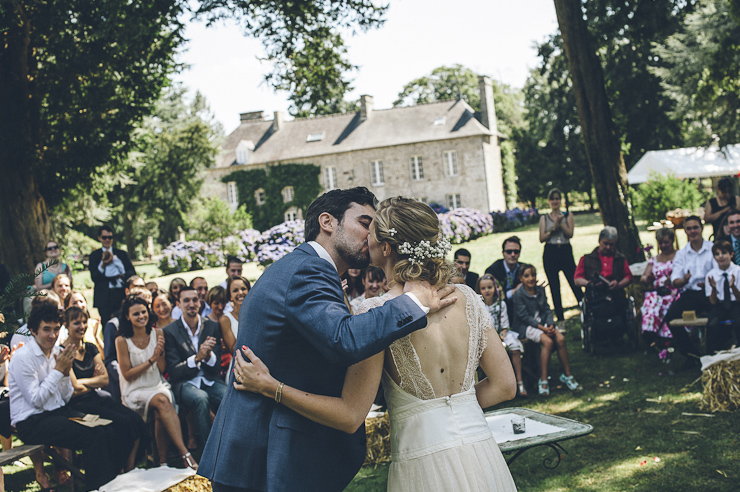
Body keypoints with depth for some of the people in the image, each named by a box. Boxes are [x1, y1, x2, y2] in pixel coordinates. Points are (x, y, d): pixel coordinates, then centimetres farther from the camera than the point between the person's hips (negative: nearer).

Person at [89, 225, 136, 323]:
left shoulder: (122, 254, 17)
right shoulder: (95, 255, 10)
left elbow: (132, 272, 12)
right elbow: (94, 277, -1)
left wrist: (123, 276, -8)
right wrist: (103, 265, -17)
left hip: (121, 294, 2)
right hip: (104, 297, -2)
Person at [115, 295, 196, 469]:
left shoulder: (157, 334, 5)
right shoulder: (122, 341, -4)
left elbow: (162, 369, 6)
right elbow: (127, 374, -5)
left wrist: (160, 353, -14)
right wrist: (151, 360, -13)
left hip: (158, 386, 3)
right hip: (134, 391, -3)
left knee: (160, 413, -34)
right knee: (162, 401, -35)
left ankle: (163, 461, -30)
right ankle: (186, 454, -43)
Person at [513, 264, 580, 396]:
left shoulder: (541, 290, 10)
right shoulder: (518, 294, -8)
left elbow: (547, 309, 9)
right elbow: (524, 316, -13)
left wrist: (550, 325, -11)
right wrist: (542, 328, -20)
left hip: (542, 322, 6)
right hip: (526, 326, -6)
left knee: (561, 338, -20)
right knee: (548, 342, -30)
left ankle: (567, 374, -7)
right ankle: (543, 380, -25)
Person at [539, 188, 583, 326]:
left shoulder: (568, 216, 9)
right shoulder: (544, 218, 11)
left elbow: (570, 233, -3)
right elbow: (542, 238, 1)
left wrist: (560, 223, -15)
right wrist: (554, 227, -10)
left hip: (566, 251, -1)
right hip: (550, 254, 1)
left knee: (575, 283, -8)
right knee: (554, 288, 2)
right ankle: (560, 319, 9)